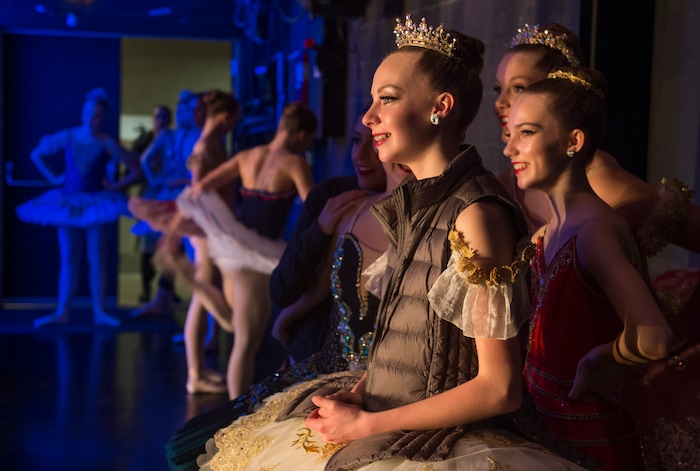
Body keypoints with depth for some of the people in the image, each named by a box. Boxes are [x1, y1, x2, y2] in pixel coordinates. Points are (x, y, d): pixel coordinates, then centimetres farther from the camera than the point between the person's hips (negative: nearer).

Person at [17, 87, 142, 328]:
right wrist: (54, 178, 5)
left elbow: (136, 171, -3)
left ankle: (99, 312, 3)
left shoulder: (107, 144, -6)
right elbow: (36, 155, 11)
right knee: (68, 260, 4)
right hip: (68, 202, 2)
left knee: (96, 258, -2)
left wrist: (115, 186, -7)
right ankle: (62, 312, 6)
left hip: (96, 203, -2)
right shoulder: (68, 137, -1)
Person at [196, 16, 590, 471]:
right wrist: (358, 392, -2)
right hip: (374, 409, 8)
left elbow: (500, 389, -19)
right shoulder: (416, 203, 7)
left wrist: (366, 423, -14)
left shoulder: (475, 213, -18)